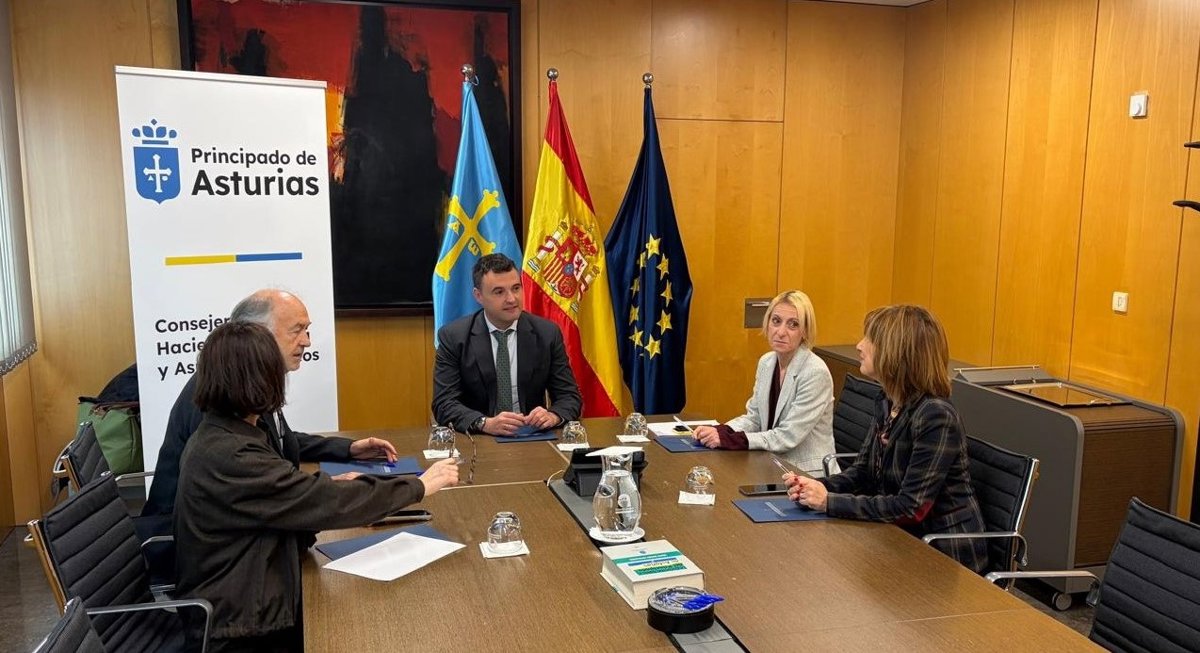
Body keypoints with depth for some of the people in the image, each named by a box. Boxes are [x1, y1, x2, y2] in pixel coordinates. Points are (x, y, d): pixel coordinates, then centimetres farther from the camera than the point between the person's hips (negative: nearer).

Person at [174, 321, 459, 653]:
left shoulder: (216, 438, 6)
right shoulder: (230, 458, -25)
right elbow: (330, 503, -24)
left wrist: (332, 488, 5)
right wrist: (420, 485, -13)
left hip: (238, 610, 9)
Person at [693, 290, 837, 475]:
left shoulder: (815, 373, -19)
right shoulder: (766, 362, 3)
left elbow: (787, 437, -20)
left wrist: (726, 439, -21)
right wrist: (718, 431, -9)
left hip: (807, 474, -6)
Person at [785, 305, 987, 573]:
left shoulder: (935, 417, -24)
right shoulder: (887, 404, 2)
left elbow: (911, 508, -25)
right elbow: (862, 473, 7)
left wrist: (830, 501, -23)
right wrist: (815, 486, -13)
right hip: (906, 539, 7)